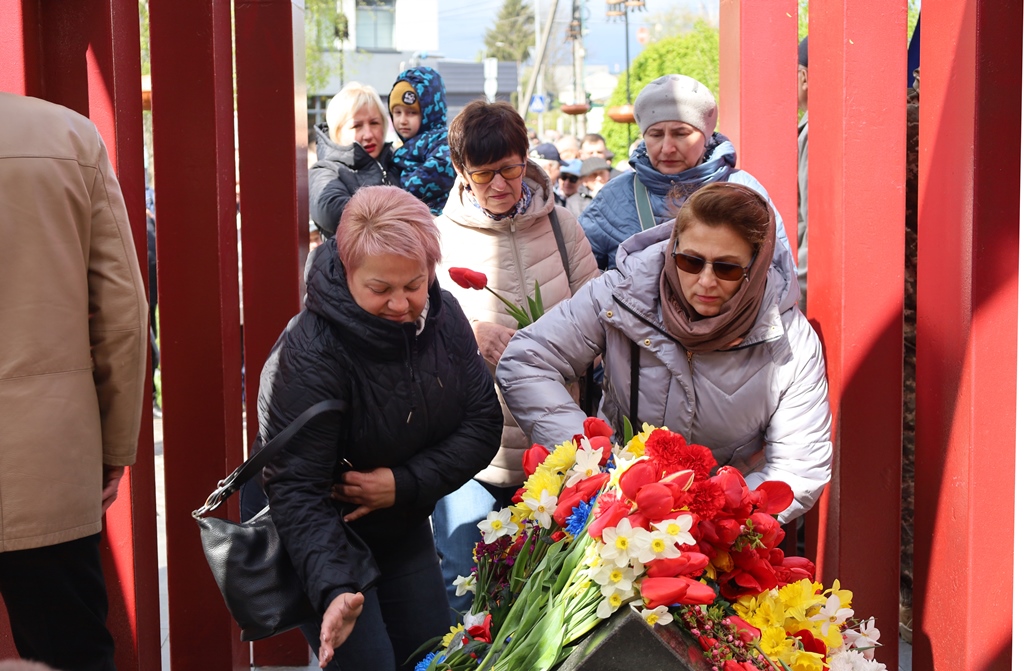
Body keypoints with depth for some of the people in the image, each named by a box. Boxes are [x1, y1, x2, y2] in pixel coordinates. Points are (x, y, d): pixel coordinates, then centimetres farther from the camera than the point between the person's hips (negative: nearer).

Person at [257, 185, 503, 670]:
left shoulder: (443, 316, -11)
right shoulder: (312, 354, -29)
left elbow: (482, 423, -7)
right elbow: (296, 489, -32)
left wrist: (405, 484, -22)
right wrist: (333, 590, -45)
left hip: (404, 529, 6)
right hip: (326, 538, -6)